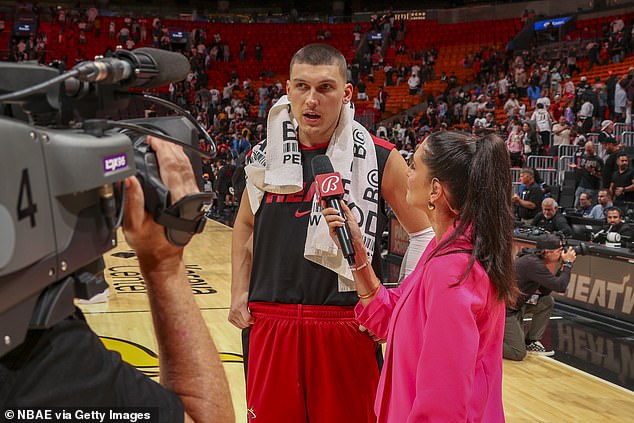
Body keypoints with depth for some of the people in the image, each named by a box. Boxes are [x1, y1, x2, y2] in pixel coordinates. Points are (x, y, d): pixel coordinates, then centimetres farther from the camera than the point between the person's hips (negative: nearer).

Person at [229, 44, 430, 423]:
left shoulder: (380, 159, -7)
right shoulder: (266, 155, 4)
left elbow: (425, 234, 1)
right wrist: (240, 293, 10)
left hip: (346, 326, -3)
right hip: (268, 322, 4)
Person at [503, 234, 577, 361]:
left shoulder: (534, 259, 5)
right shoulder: (533, 263, -23)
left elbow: (544, 291, 10)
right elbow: (560, 286, -23)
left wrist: (563, 268, 4)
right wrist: (568, 263, -9)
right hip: (503, 310, -9)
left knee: (547, 301, 8)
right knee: (518, 354, -8)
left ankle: (531, 342, 15)